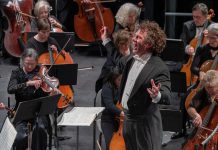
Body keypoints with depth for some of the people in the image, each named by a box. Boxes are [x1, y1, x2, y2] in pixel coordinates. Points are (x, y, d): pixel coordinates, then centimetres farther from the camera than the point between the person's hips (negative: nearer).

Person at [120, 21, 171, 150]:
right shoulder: (132, 60, 2)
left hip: (145, 123, -8)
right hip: (128, 118, 8)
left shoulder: (159, 68, -23)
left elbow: (167, 97, -29)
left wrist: (157, 96, -54)